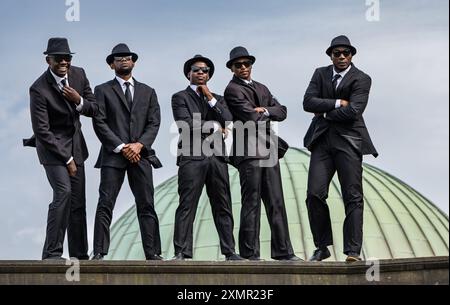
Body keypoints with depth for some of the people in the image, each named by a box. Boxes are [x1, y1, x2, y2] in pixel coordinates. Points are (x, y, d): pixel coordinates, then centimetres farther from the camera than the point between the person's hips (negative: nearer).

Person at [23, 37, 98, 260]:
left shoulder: (79, 75, -1)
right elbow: (42, 131, -16)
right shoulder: (39, 89, -18)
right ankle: (52, 253, -15)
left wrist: (79, 101, -17)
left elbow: (94, 109, 6)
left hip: (76, 145, 6)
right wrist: (66, 158, -14)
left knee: (78, 201, 6)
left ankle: (79, 255, 13)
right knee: (63, 193, -21)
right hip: (52, 146, -6)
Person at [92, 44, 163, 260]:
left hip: (140, 155, 2)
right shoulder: (103, 91, 9)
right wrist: (121, 147, -10)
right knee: (105, 204, -7)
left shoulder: (147, 92, 18)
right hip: (113, 155, -2)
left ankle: (152, 253, 3)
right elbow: (99, 123, -1)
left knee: (146, 205, 1)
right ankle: (99, 252, -7)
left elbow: (154, 123, 8)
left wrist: (139, 145, -9)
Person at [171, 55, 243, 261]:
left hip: (217, 157, 5)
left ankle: (229, 251, 6)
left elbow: (228, 122, 5)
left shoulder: (217, 99, 23)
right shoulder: (180, 97, 8)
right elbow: (186, 124, -8)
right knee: (187, 205, -9)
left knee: (223, 206, 3)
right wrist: (214, 128, -2)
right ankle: (182, 252, -10)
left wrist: (210, 98, 2)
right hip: (192, 157, -4)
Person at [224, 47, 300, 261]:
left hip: (269, 151, 7)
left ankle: (283, 251, 10)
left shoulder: (262, 89, 22)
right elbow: (251, 117, -13)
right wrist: (267, 114, 6)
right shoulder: (232, 89, -3)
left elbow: (282, 112, 13)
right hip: (249, 152, -7)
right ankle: (249, 254, -1)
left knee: (276, 203, 6)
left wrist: (265, 111, -5)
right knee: (251, 203, -5)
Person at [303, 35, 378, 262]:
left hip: (348, 141, -3)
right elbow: (308, 102, 0)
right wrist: (337, 103, -9)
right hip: (322, 141, 4)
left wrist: (325, 114, -2)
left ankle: (353, 251, -5)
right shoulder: (320, 74, 14)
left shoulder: (361, 79, 0)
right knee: (315, 194, -4)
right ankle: (322, 247, 7)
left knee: (353, 197, -6)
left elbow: (353, 111, -13)